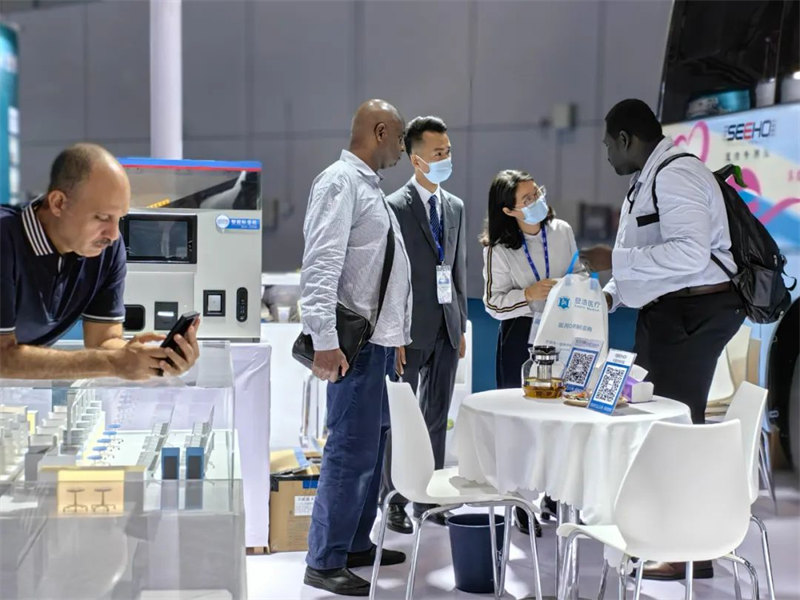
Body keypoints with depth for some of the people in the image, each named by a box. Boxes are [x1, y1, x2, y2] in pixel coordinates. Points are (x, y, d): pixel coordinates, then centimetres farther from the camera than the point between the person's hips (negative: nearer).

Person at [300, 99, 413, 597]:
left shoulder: (369, 185, 17)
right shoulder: (340, 183, -11)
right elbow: (321, 265, -20)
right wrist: (325, 341, -25)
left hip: (381, 339, 10)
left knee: (372, 445, 15)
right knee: (352, 451, -8)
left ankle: (356, 544, 26)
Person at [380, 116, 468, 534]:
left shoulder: (455, 206, 11)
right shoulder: (395, 207, -8)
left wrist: (462, 325, 12)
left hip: (447, 328, 6)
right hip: (412, 330, -6)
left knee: (437, 416, 12)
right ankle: (394, 503, 12)